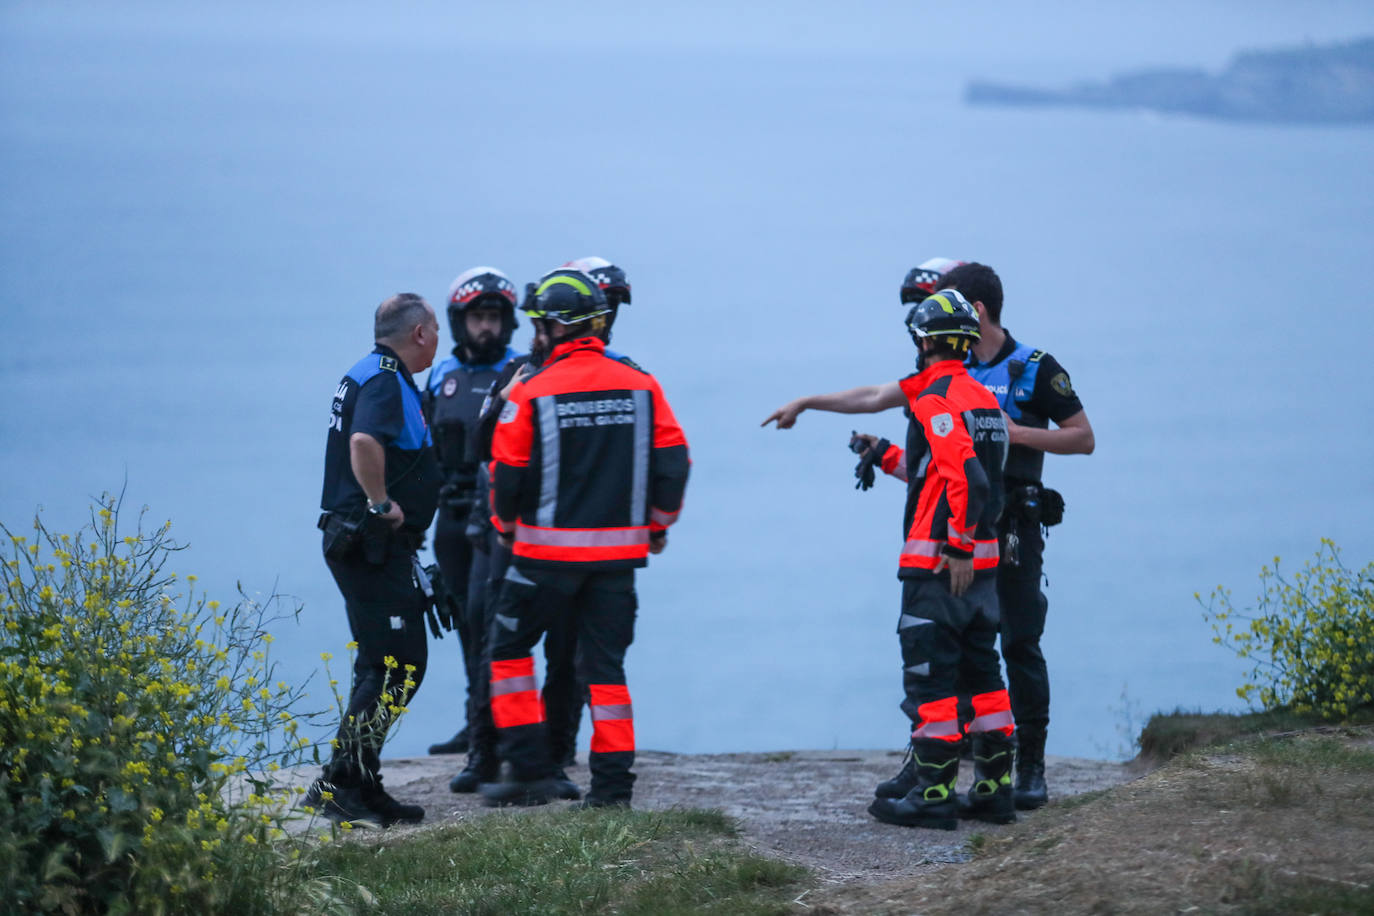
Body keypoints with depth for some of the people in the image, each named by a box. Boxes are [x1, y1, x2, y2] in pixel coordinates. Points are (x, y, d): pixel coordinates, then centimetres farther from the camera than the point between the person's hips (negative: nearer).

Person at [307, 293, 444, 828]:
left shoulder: (370, 375, 18)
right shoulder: (385, 381, -15)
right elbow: (364, 442, -34)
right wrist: (382, 503, -24)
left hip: (367, 544, 11)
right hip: (375, 545, -11)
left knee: (385, 667, 14)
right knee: (398, 666, -10)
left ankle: (361, 788, 16)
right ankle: (340, 784, -12)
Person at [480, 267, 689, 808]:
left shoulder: (533, 393, -9)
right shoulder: (642, 387, 1)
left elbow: (506, 474, -6)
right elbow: (673, 463, 3)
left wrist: (507, 529, 14)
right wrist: (658, 525, 19)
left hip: (549, 550, -4)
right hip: (619, 550, 4)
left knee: (509, 651, 11)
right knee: (604, 663, 11)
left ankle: (530, 773, 5)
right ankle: (613, 783, 6)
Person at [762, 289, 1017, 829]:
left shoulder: (937, 399, -12)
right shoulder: (983, 398, 16)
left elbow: (967, 477, -25)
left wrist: (959, 548, -22)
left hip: (941, 564, -9)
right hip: (982, 561, 9)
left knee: (928, 675, -5)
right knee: (980, 672, 12)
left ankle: (934, 796, -6)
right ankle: (994, 790, 12)